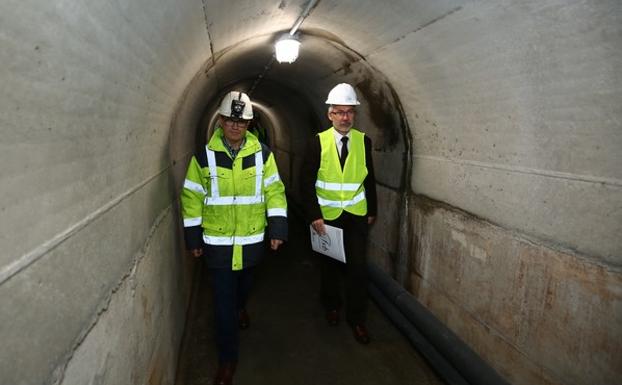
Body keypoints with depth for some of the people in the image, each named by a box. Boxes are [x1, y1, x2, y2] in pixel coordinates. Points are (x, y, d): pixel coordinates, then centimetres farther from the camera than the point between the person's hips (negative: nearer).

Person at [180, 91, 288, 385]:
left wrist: (278, 228, -5)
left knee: (245, 281, 27)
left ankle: (241, 307, 62)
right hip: (217, 240, -2)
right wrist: (193, 237, -1)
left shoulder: (262, 153, -4)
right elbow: (192, 197, -3)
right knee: (223, 299, 2)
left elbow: (274, 191, 0)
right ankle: (227, 358, 18)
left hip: (252, 238, 2)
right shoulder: (204, 155, -8)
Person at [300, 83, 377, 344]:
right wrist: (314, 215, -14)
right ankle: (331, 305, 39)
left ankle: (356, 318, 17)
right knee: (329, 264, 15)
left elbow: (369, 179, 5)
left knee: (358, 268, 0)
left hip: (356, 215, 1)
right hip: (327, 215, -1)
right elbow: (307, 182, -9)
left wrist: (372, 210, 7)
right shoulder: (318, 142, -10)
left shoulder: (363, 141, -3)